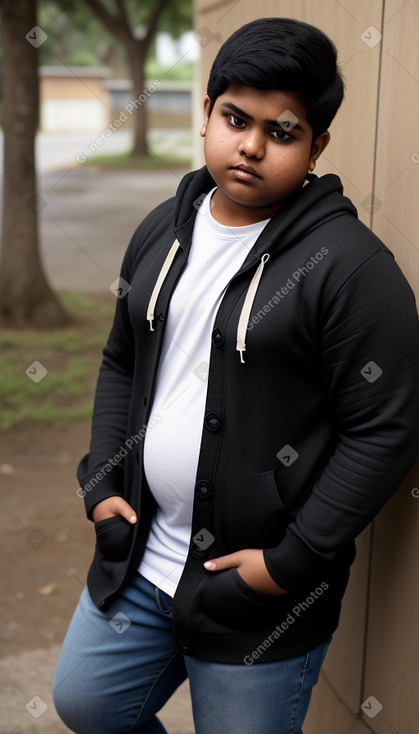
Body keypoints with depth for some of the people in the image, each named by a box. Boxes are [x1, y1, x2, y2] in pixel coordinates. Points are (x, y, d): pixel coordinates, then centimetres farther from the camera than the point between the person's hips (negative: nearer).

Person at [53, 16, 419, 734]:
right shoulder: (162, 230, 4)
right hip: (139, 556, 7)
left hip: (259, 592, -6)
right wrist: (102, 484, 5)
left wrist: (291, 562, -18)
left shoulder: (350, 264, -17)